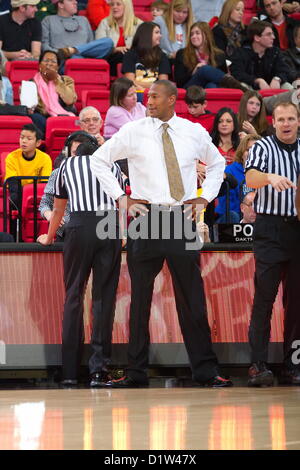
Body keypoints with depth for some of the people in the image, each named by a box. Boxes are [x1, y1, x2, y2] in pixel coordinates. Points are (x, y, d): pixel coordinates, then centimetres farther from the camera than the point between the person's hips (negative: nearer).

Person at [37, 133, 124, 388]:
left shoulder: (66, 165, 22)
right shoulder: (112, 166, 23)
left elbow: (58, 210, 31)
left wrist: (49, 238, 48)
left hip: (80, 226, -1)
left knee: (74, 295, 4)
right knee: (104, 297, 3)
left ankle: (70, 372, 2)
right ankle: (99, 368, -5)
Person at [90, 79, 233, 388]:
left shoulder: (195, 133, 7)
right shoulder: (133, 132, 1)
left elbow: (216, 163, 24)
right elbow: (99, 160, 9)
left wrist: (206, 197, 10)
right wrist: (120, 197, 1)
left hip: (182, 219, 1)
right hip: (145, 216, -1)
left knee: (192, 297, 1)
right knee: (140, 296, 1)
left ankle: (206, 371, 6)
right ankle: (136, 372, 7)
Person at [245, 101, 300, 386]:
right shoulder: (263, 147, 3)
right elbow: (251, 178, -13)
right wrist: (270, 177, -34)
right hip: (271, 228, -4)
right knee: (264, 295, -10)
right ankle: (258, 365, -13)